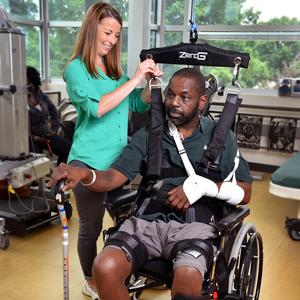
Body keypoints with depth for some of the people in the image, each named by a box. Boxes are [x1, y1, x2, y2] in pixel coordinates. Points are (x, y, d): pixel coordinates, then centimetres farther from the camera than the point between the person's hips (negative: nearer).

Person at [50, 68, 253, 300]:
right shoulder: (148, 134, 11)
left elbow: (244, 193, 8)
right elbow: (113, 177, 3)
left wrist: (203, 186, -10)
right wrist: (85, 175, -20)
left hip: (193, 224, -1)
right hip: (147, 220, 2)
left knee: (187, 281, -34)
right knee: (104, 269, -25)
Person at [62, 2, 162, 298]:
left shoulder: (115, 68, 12)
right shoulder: (76, 68, -6)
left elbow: (139, 106, 15)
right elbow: (96, 107, -23)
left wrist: (150, 82, -4)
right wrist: (134, 79, -22)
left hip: (118, 159, 6)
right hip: (89, 161, -6)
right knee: (90, 227, 6)